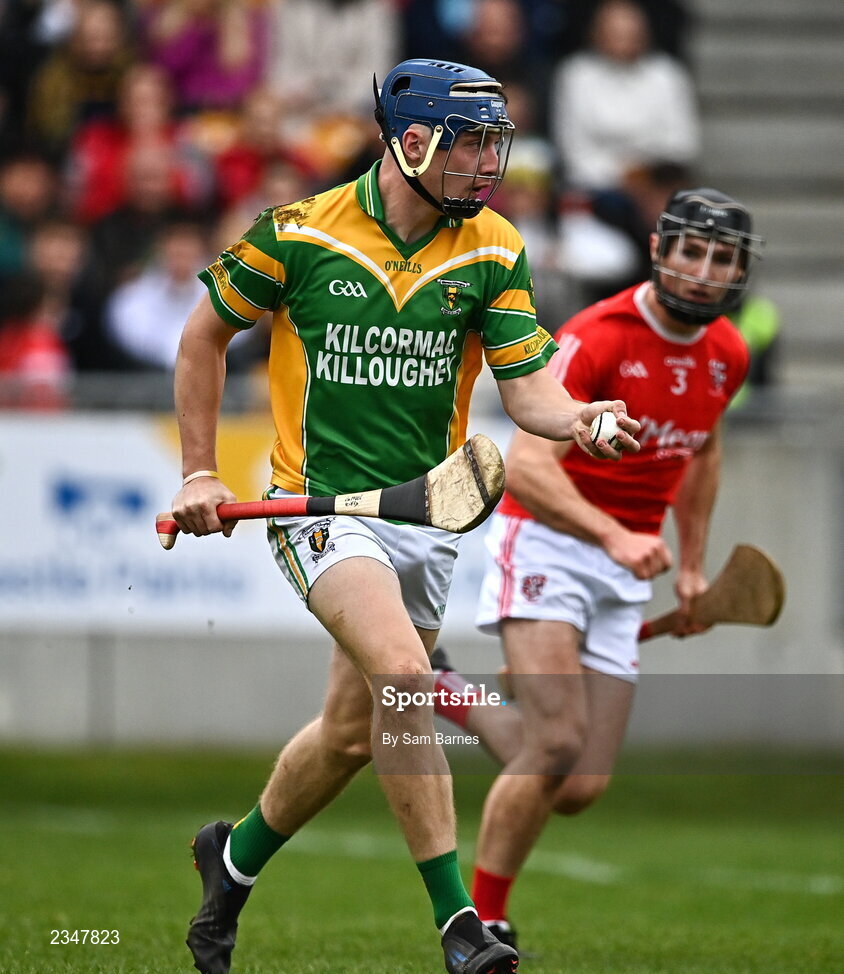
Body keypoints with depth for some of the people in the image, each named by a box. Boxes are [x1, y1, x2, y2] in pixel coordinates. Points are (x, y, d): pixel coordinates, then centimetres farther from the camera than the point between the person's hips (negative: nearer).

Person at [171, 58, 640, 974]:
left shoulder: (492, 251, -1)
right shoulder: (299, 236, -9)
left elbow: (527, 388, -4)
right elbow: (205, 333, 5)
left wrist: (579, 419, -26)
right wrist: (199, 472, 3)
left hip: (427, 512, 5)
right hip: (321, 503, -5)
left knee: (353, 730, 12)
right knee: (405, 671, -27)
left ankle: (234, 858, 40)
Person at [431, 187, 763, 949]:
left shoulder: (727, 356, 3)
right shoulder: (596, 338, -18)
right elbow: (526, 465, -28)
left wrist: (693, 564, 23)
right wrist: (614, 536, -42)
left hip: (626, 572, 6)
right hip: (546, 544, -6)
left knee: (581, 789, -1)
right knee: (558, 742, -23)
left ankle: (455, 701, 25)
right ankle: (483, 922, -7)